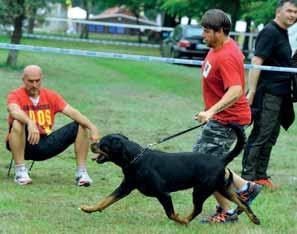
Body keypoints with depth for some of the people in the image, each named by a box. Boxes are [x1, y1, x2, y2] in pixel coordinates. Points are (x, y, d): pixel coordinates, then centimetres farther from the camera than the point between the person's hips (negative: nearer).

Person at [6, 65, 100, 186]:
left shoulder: (51, 96, 6)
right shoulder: (15, 95, -8)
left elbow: (72, 112, -6)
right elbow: (14, 111, -32)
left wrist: (92, 126, -23)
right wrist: (30, 123, -52)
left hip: (44, 145, 4)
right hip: (25, 145, -4)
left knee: (80, 126, -8)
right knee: (18, 123, -36)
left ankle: (81, 173, -8)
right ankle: (20, 171, -29)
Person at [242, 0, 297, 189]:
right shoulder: (270, 32, -13)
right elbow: (256, 62, -20)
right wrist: (252, 91, -25)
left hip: (280, 94, 9)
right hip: (268, 93, -9)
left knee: (270, 137, 12)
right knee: (260, 136, -7)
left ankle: (260, 175, 18)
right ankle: (248, 177, -4)